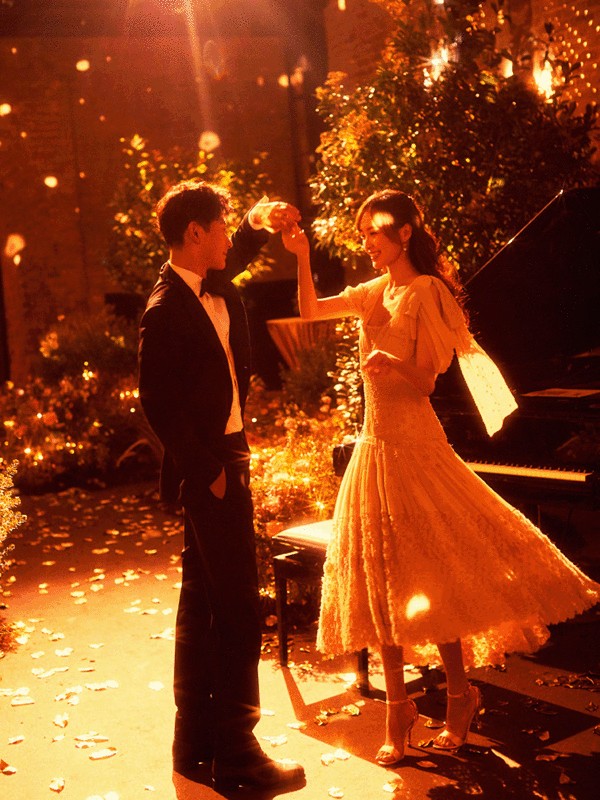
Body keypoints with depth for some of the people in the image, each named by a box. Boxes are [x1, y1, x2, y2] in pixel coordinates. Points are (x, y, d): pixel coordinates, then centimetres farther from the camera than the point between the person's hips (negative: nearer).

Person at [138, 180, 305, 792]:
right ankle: (236, 755, 5)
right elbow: (158, 405, -21)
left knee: (201, 604, 16)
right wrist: (209, 470, -18)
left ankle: (196, 745, 28)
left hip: (225, 458, 10)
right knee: (238, 610, -5)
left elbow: (232, 258, 33)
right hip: (209, 467, -10)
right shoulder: (167, 310, -18)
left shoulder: (212, 284, 9)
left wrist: (257, 226, 14)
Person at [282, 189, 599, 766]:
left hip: (412, 444, -7)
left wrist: (394, 366, -31)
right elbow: (311, 309, 16)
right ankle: (398, 710, 15)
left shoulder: (426, 291, -8)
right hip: (376, 443, 8)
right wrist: (302, 257, 4)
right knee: (381, 583, 7)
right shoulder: (376, 292, 13)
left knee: (431, 575, -4)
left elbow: (424, 382, -12)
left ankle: (459, 697, 14)